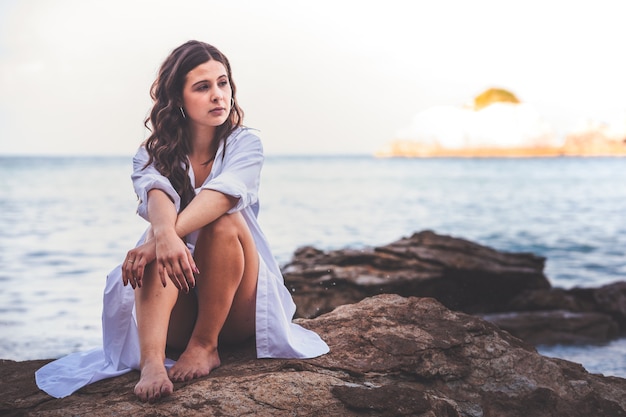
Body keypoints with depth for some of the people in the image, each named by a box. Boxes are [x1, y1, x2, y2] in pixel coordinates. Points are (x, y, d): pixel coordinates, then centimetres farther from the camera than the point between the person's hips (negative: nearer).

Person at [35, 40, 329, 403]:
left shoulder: (245, 143, -2)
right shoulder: (153, 154, 2)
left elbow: (224, 193, -25)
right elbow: (158, 197, -22)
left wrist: (164, 237, -43)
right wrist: (165, 236, -48)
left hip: (235, 307, 0)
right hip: (177, 316, 1)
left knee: (225, 222, -28)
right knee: (161, 232, -29)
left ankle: (206, 344, -22)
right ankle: (151, 362, -47)